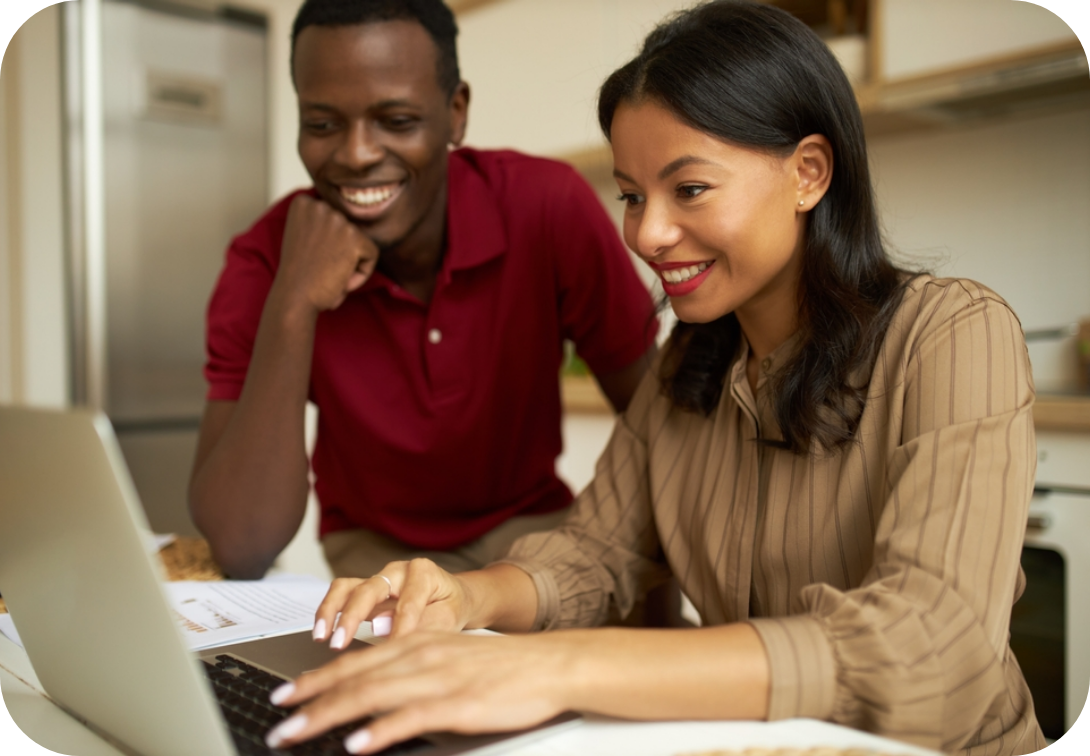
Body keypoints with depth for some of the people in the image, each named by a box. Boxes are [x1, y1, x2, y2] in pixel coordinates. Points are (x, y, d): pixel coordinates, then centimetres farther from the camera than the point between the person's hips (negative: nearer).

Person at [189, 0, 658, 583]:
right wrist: (294, 302, -33)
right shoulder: (265, 263, -18)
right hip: (375, 551, 0)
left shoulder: (549, 206, -20)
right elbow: (242, 550, -27)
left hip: (531, 529, 1)